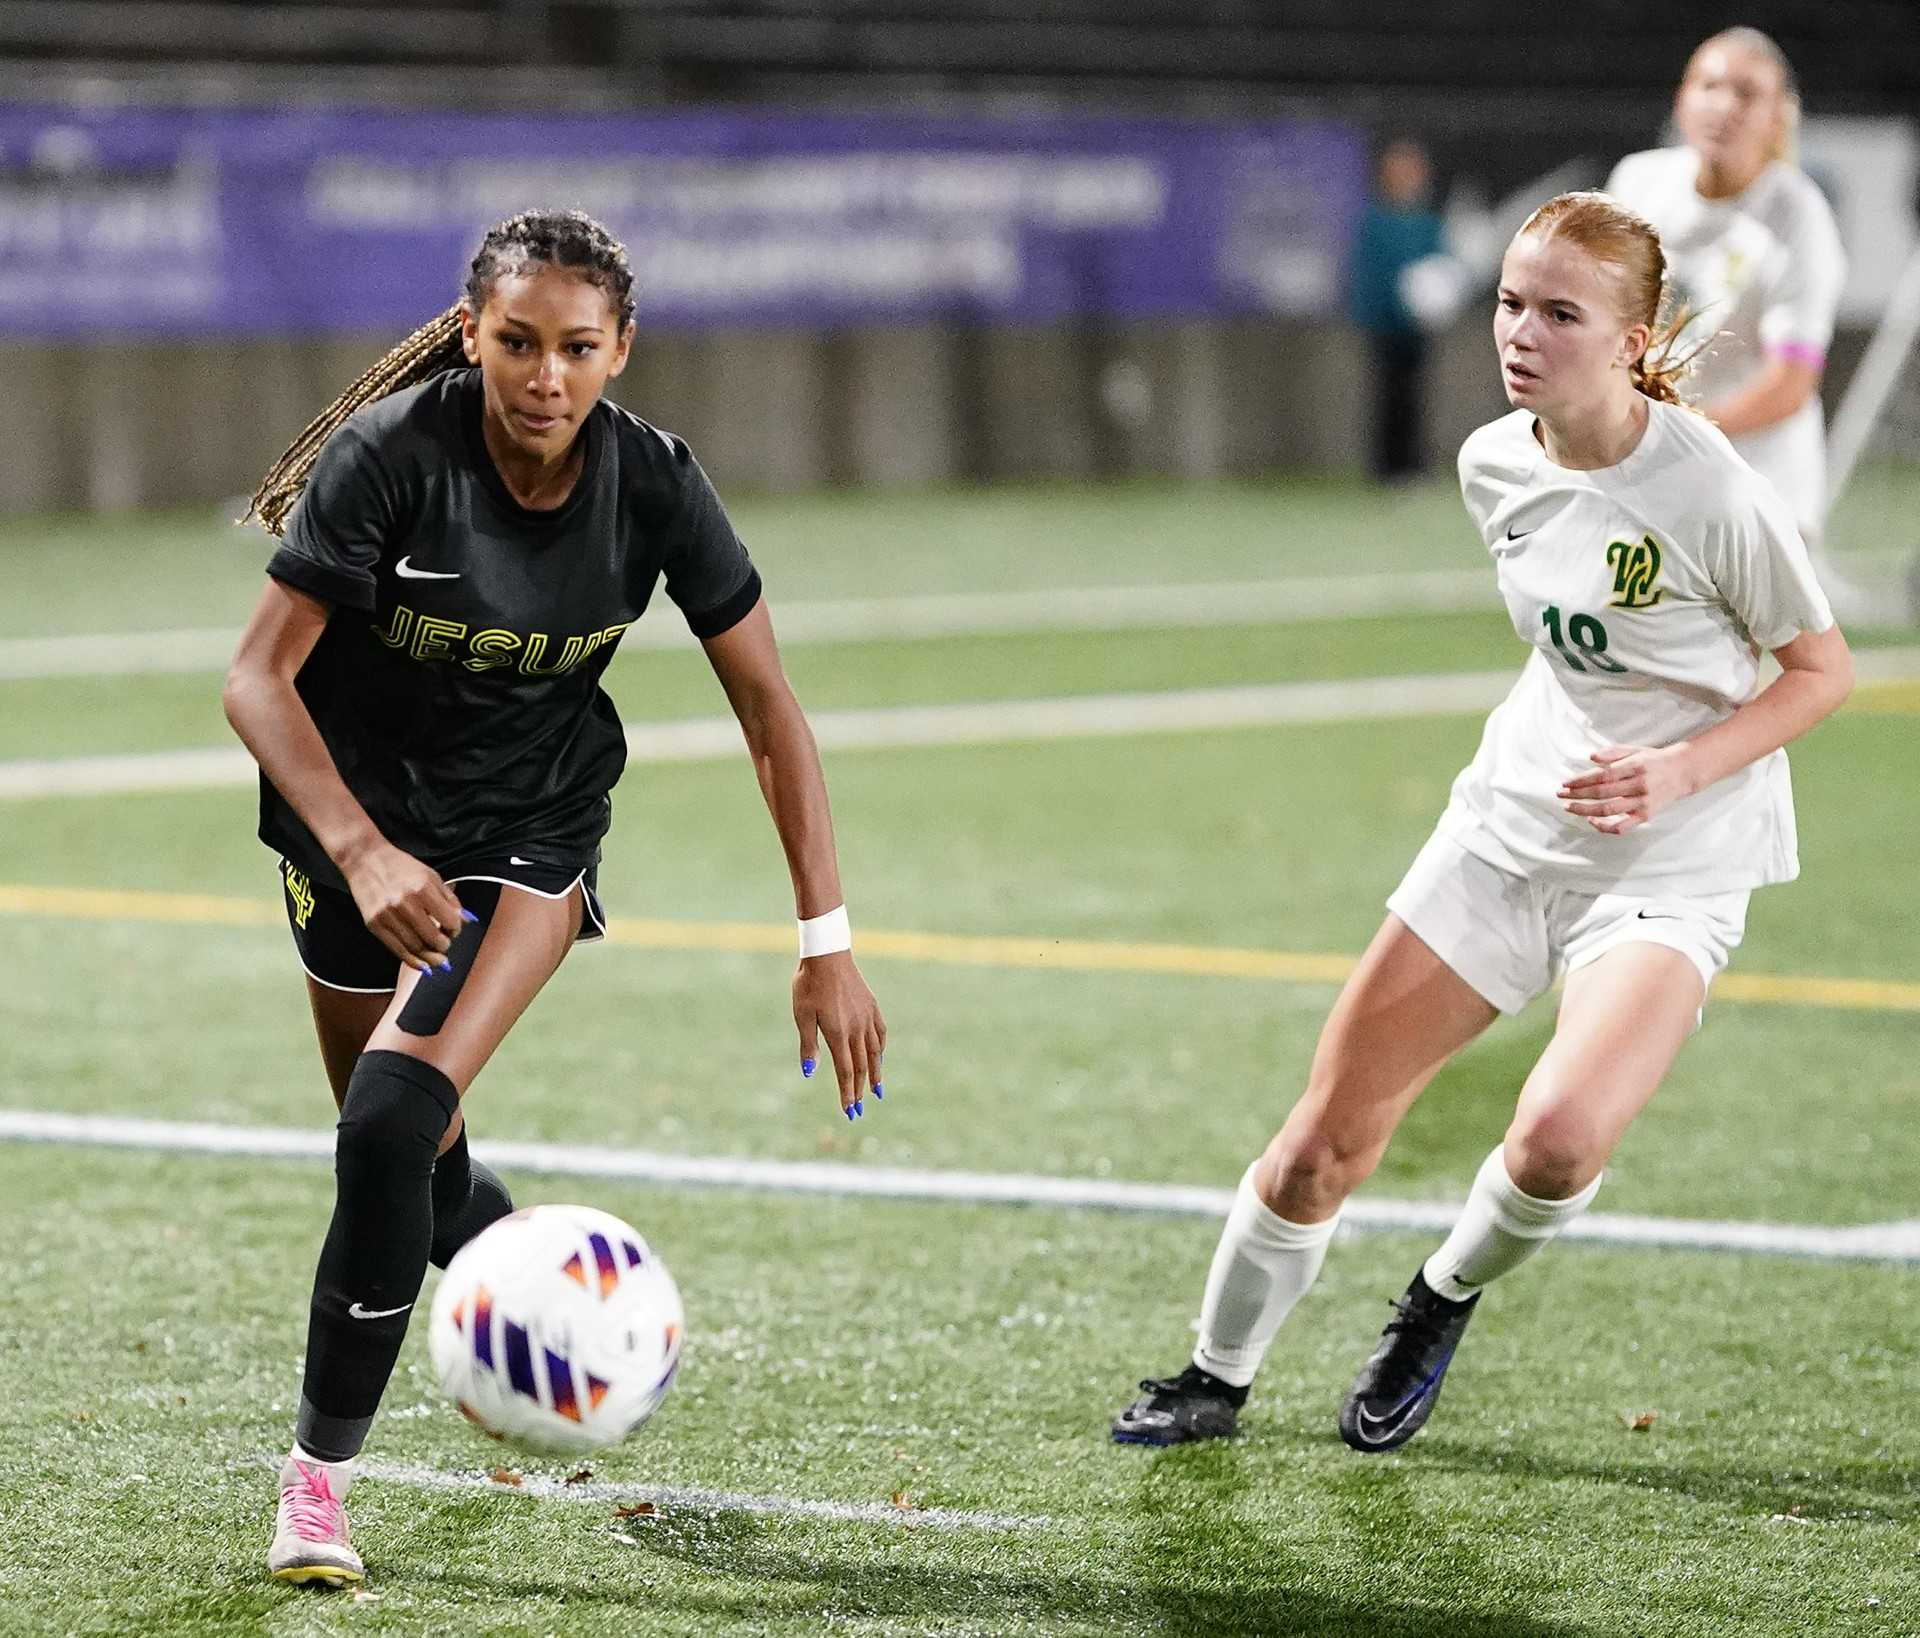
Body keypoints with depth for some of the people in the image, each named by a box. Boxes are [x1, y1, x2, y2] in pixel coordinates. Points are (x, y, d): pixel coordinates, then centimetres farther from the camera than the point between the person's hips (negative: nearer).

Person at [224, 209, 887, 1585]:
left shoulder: (653, 483, -17)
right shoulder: (392, 453, -24)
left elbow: (770, 712, -9)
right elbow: (260, 677, -23)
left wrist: (828, 941, -14)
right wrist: (362, 855, -37)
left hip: (533, 825, 0)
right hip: (358, 813, 0)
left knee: (396, 1121, -21)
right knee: (408, 1160, 8)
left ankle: (322, 1473, -9)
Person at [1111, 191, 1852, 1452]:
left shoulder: (1710, 493, -21)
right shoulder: (1495, 464, -2)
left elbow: (1824, 669, -9)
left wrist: (1679, 769, -21)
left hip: (1675, 867, -5)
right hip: (1509, 828, 5)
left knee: (1559, 1138, -28)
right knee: (1326, 1140, 3)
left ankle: (1445, 1301, 5)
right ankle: (1218, 1376, 28)